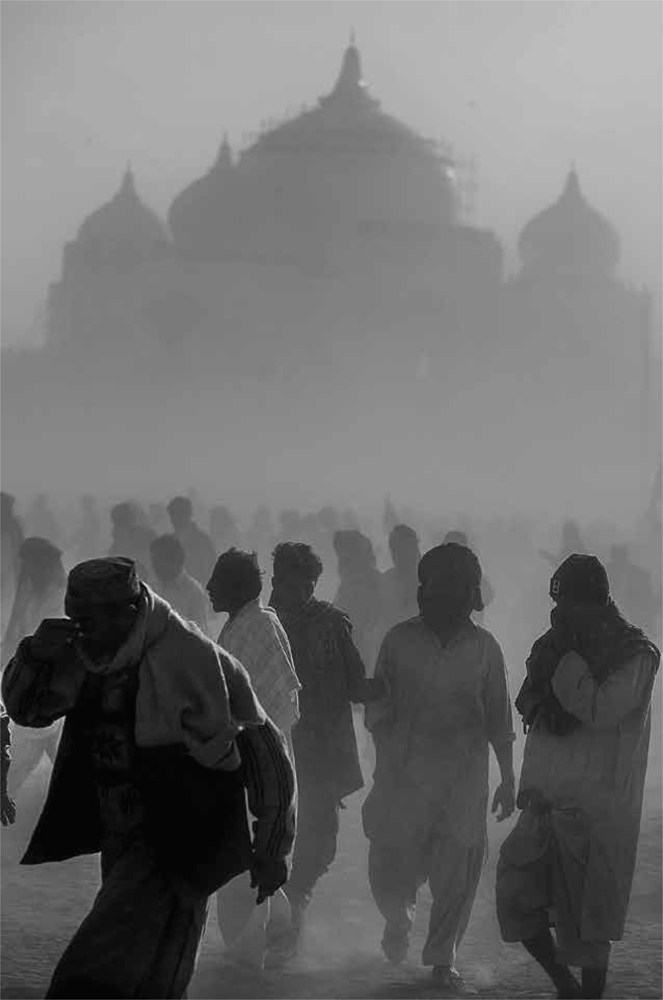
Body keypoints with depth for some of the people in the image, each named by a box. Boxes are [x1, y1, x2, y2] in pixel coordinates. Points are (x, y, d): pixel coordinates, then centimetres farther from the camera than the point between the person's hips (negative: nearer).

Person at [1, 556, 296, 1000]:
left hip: (175, 853, -8)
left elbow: (263, 749, -14)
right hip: (119, 844, 8)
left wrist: (272, 852, -8)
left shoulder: (191, 659, -19)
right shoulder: (85, 656, 2)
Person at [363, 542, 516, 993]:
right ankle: (399, 919, 33)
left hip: (464, 782, 1)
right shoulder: (400, 641, 0)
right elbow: (379, 711, 4)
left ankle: (443, 957, 17)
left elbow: (499, 719, 9)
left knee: (457, 877, 0)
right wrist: (384, 767, -3)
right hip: (405, 777, -1)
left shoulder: (484, 647, 3)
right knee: (391, 869, -1)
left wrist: (508, 779, 10)